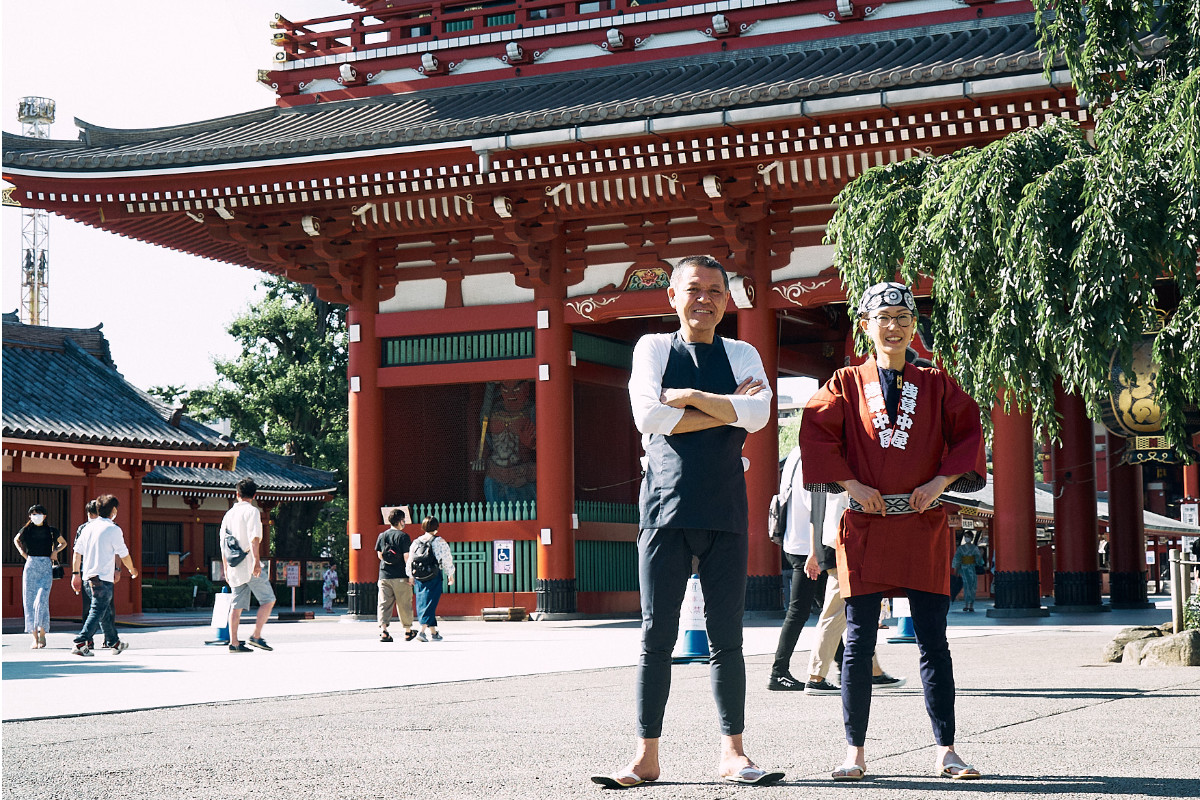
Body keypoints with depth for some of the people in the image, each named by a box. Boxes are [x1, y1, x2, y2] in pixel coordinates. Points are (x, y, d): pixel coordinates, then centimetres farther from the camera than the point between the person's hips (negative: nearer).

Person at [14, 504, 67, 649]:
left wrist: (55, 551, 3)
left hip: (46, 568, -2)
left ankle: (42, 633, 1)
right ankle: (35, 638, 4)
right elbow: (16, 540, 26)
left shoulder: (51, 531, 3)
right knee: (29, 602, -2)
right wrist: (22, 552, 9)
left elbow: (63, 543, 21)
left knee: (42, 600, -15)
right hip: (30, 567, 2)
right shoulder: (26, 530, 5)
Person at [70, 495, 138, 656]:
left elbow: (77, 552, 10)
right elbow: (124, 555, -2)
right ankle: (80, 644, -20)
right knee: (97, 611, -8)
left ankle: (114, 643, 31)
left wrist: (75, 574, 16)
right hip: (103, 579, -7)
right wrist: (132, 570, 15)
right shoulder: (113, 529, -9)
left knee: (105, 612, 19)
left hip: (87, 577, 7)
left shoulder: (88, 527, 10)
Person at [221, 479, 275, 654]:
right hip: (249, 563, -7)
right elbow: (254, 537, -18)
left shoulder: (229, 514, 15)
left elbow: (223, 544, 17)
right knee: (268, 600, 0)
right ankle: (256, 636, -9)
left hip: (234, 567, 7)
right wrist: (256, 560, -21)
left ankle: (234, 642, 2)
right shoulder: (251, 511, -5)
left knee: (237, 605, 7)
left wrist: (226, 569, 22)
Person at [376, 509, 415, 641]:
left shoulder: (382, 536, 6)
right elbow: (406, 557, -12)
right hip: (400, 576, -4)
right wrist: (410, 575, -8)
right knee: (404, 605, 8)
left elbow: (379, 555, 12)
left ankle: (383, 630, -13)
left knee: (384, 603, 1)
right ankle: (408, 631, 18)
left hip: (384, 575, 4)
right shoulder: (403, 536, -9)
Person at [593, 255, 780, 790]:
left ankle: (732, 754, 10)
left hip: (725, 510, 1)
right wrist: (725, 410, -7)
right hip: (666, 506, -1)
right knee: (657, 635, 0)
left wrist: (690, 397, -10)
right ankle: (646, 757, 4)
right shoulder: (653, 348, 8)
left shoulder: (743, 356, 11)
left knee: (726, 636, 3)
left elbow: (757, 415, -8)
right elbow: (648, 416, -9)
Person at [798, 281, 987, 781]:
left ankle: (946, 752, 6)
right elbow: (816, 434, 0)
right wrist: (852, 484, -8)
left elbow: (969, 434, 8)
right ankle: (855, 753, 9)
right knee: (858, 643, 1)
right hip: (864, 528, -1)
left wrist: (941, 481, -5)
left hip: (924, 527, 1)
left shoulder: (936, 385, 9)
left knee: (933, 641, 1)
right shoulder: (847, 384, 6)